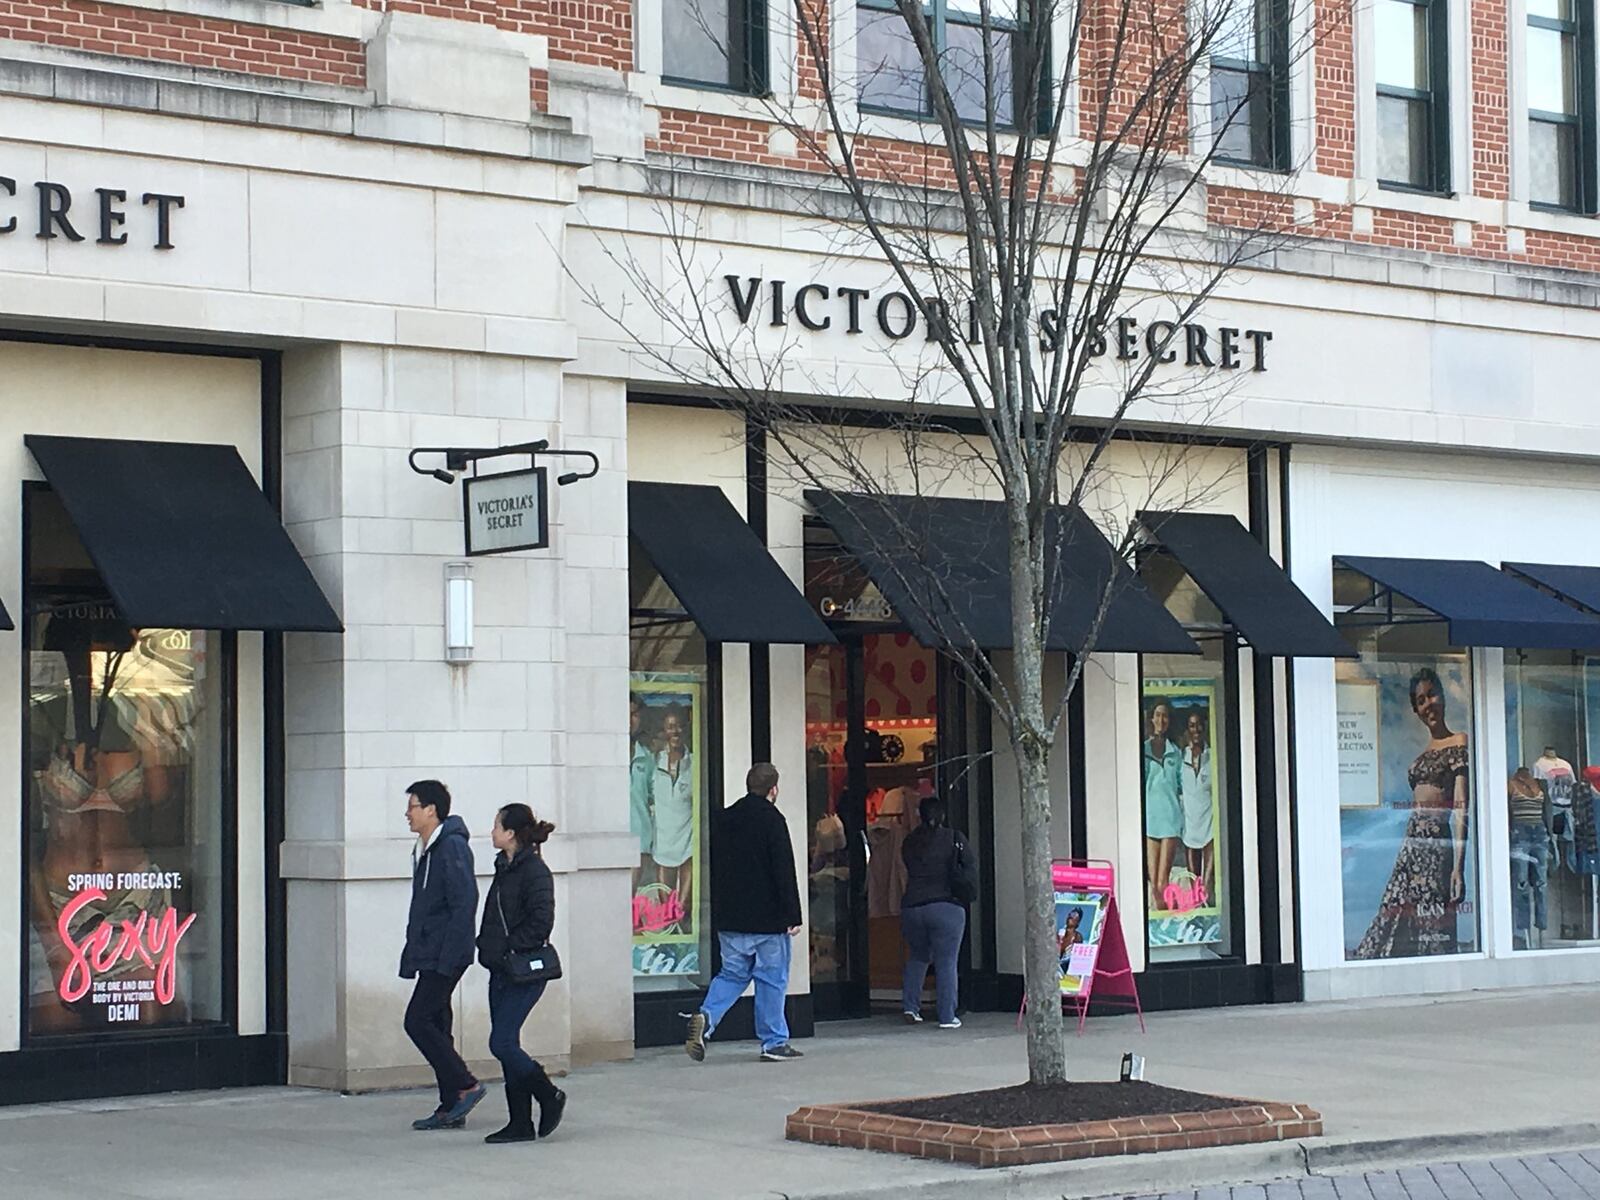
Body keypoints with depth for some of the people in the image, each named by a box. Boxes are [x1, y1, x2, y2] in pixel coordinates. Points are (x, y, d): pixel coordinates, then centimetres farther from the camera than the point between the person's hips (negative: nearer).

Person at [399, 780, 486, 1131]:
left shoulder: (452, 847, -14)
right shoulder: (423, 851, 17)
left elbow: (464, 905, -20)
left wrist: (446, 957, -23)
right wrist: (411, 957, 19)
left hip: (445, 956, -10)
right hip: (429, 957, 10)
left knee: (418, 1020, -13)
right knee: (433, 1024, 9)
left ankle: (466, 1086, -5)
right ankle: (450, 1108, 12)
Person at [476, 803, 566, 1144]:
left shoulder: (534, 871, -14)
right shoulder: (504, 868, 14)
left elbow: (541, 921, -20)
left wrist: (509, 948, -16)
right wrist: (486, 947, 6)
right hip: (501, 971, 9)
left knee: (501, 1043, -12)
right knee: (506, 1045, 8)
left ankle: (549, 1096, 5)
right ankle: (520, 1123, 13)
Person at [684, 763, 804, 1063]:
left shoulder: (724, 819, 10)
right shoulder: (772, 819, -11)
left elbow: (715, 869, 16)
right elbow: (785, 872, -14)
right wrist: (792, 916, -11)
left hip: (730, 918, 6)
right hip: (767, 918, -6)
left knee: (733, 973, 14)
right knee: (772, 979, 3)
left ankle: (706, 1016, -9)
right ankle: (774, 1042, 8)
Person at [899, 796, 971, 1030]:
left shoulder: (910, 841, 8)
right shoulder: (952, 838, -2)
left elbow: (909, 872, 12)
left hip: (911, 907, 4)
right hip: (946, 907, -4)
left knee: (917, 957, 22)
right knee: (946, 962, 0)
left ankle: (910, 1006, 14)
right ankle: (947, 1017, -2)